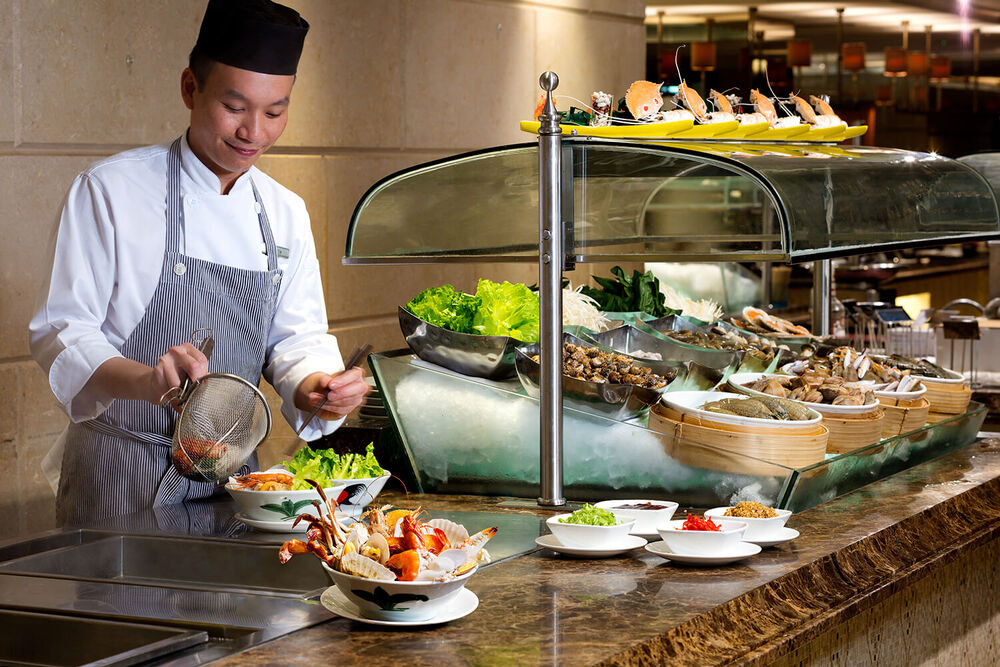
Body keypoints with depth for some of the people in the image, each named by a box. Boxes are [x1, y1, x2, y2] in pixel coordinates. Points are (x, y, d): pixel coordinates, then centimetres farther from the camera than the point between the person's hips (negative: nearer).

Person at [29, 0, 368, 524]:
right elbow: (62, 331, -13)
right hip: (121, 477, -4)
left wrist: (313, 386, -16)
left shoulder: (284, 213, 7)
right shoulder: (111, 190, -9)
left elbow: (297, 337, 8)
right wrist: (144, 380, -33)